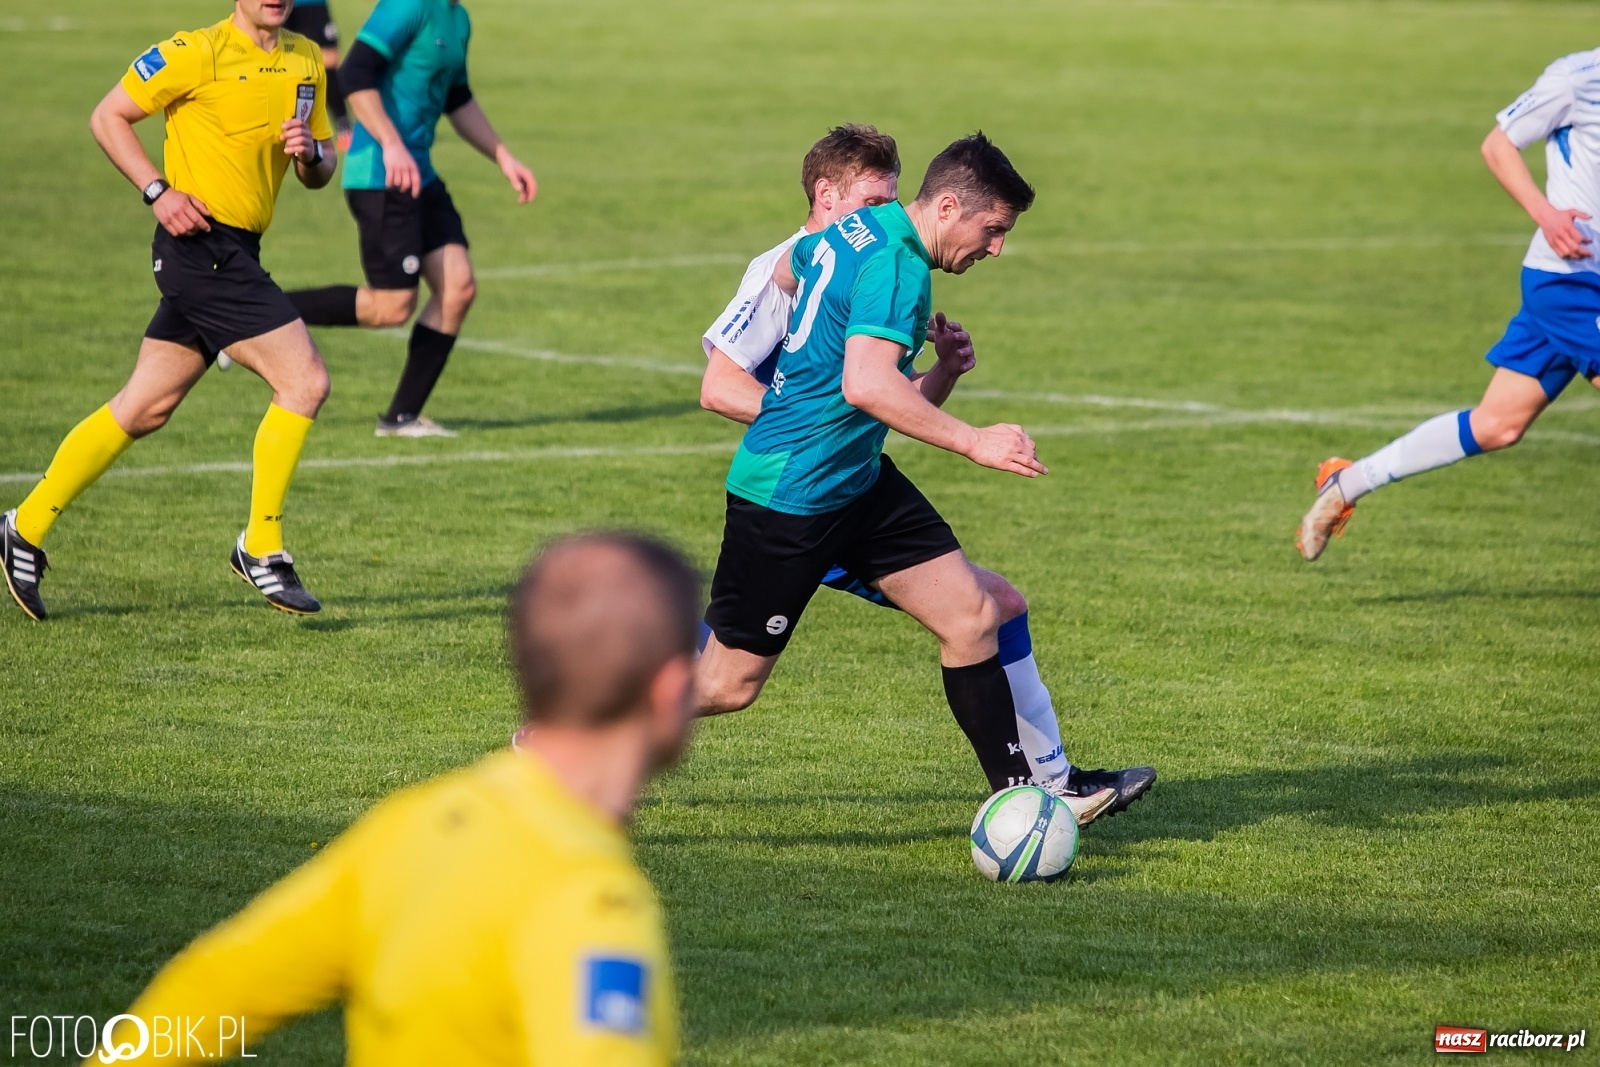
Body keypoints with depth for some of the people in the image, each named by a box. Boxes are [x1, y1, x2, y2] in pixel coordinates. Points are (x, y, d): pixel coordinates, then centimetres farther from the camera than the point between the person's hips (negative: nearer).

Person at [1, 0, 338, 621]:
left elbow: (320, 173, 18)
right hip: (201, 244, -8)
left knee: (144, 409, 12)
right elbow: (108, 117, -4)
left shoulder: (306, 61, 13)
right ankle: (261, 549, -4)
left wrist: (310, 154, -5)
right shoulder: (198, 53, -9)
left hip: (235, 255, 8)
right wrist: (158, 191, -14)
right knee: (305, 381, -13)